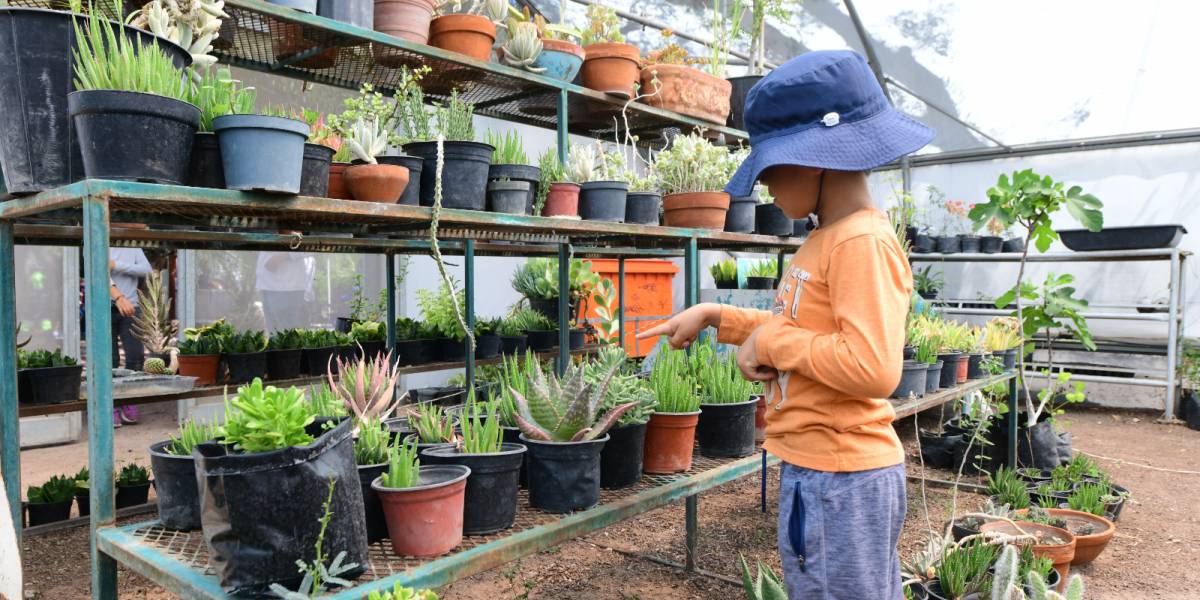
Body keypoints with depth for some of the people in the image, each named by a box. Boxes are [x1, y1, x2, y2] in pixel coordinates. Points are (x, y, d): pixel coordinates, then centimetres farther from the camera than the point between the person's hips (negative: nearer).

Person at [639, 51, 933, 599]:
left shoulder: (863, 242, -20)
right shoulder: (826, 240, 9)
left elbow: (872, 368, -28)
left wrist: (771, 341, -17)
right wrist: (714, 317, 15)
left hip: (842, 479, -9)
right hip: (813, 468, 9)